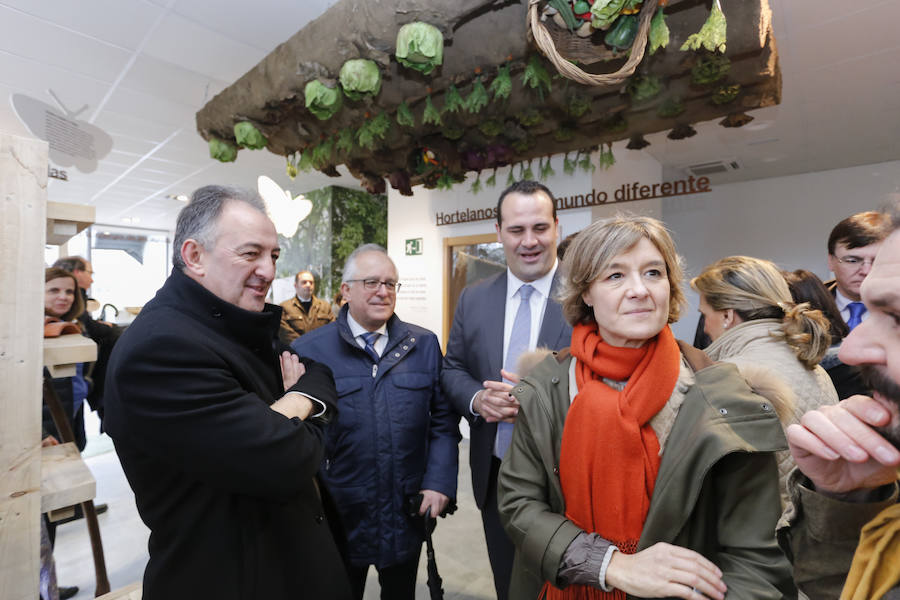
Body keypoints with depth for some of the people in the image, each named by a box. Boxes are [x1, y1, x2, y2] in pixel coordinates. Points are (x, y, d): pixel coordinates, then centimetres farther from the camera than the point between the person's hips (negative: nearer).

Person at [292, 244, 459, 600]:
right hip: (339, 517, -2)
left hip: (408, 513, 2)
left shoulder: (424, 344, -2)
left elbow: (443, 420, 1)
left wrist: (440, 482, -6)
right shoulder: (308, 350, -10)